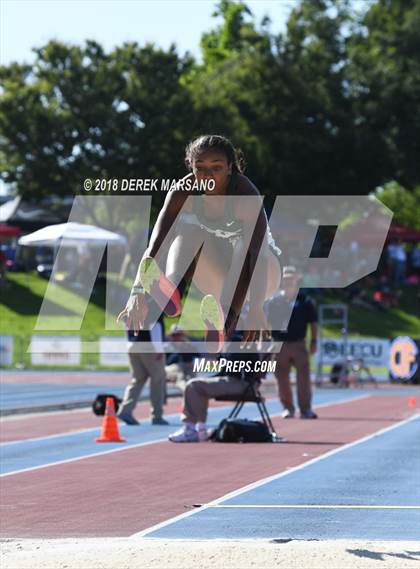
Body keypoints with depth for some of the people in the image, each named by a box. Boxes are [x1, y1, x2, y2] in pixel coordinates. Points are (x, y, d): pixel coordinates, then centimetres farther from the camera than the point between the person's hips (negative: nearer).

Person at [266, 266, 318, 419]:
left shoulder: (304, 301, 3)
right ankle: (288, 408, 16)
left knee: (303, 377, -5)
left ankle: (305, 409, -1)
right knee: (282, 378, 5)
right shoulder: (274, 301, 5)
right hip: (279, 344, 1)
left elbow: (313, 322, 7)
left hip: (299, 344, -1)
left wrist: (313, 341, 0)